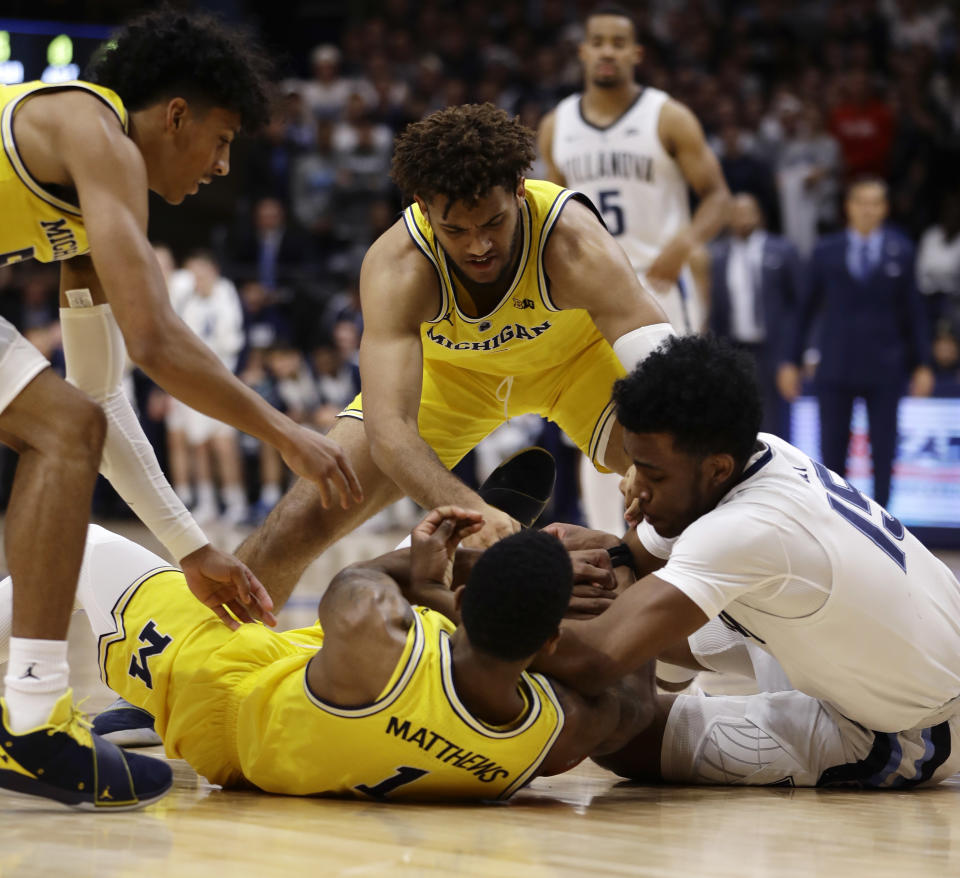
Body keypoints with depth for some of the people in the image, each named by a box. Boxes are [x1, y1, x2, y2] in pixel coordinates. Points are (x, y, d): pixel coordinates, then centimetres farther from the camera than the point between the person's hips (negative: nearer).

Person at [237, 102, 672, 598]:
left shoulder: (575, 245, -38)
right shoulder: (397, 267, -36)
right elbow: (387, 427, -45)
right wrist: (470, 511, -63)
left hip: (579, 357, 0)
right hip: (445, 368, 0)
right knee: (298, 525, -11)